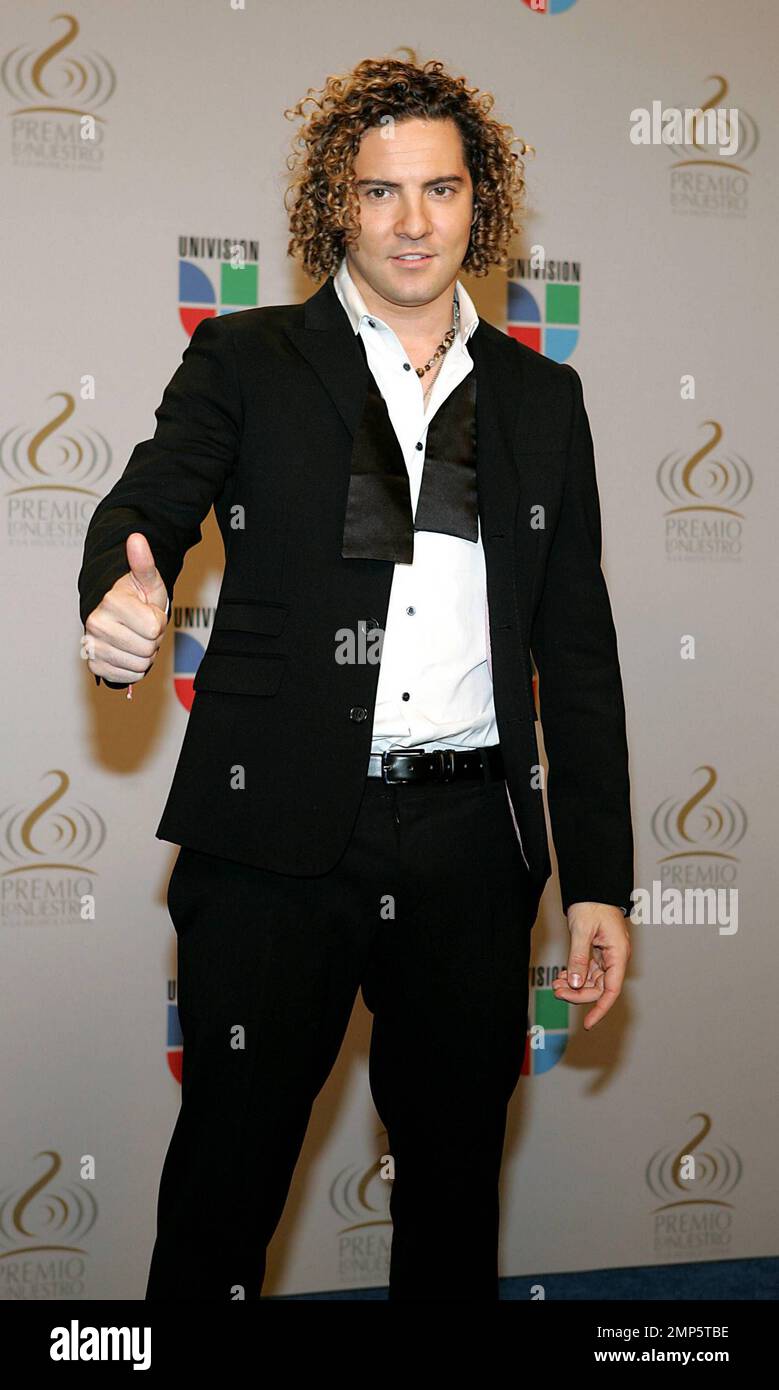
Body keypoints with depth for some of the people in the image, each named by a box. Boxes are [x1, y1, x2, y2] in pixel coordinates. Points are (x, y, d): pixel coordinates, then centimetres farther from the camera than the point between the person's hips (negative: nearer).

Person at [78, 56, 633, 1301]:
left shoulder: (543, 400, 12)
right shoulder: (245, 362, 6)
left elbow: (577, 650, 10)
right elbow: (145, 509, -9)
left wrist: (599, 880, 6)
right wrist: (120, 597, -35)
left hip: (472, 840, 3)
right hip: (277, 837, -2)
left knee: (458, 1176, 14)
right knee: (229, 1173, 7)